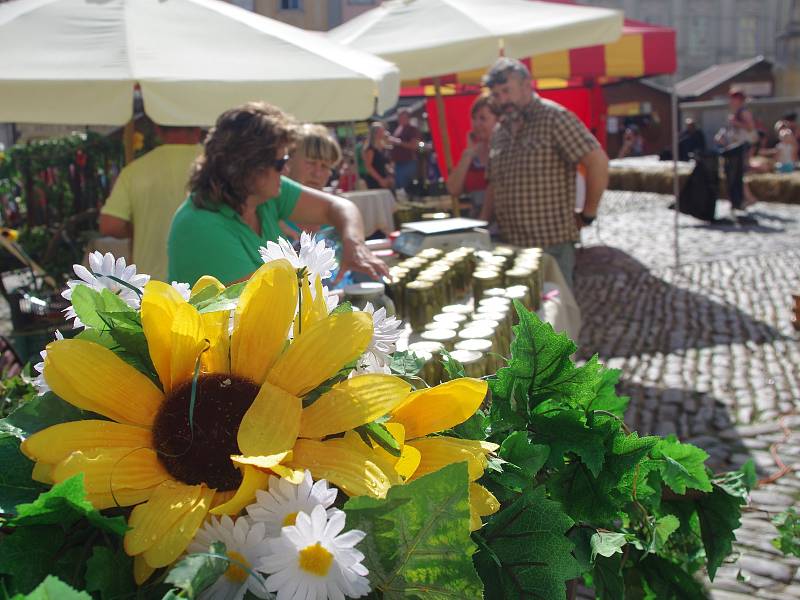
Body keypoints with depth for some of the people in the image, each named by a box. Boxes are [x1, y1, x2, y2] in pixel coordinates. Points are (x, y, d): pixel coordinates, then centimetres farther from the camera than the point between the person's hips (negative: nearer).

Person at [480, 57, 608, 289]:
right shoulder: (500, 132, 16)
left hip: (551, 245, -7)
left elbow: (598, 161, -14)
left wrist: (587, 215, -10)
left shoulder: (553, 117, -7)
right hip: (510, 244, 7)